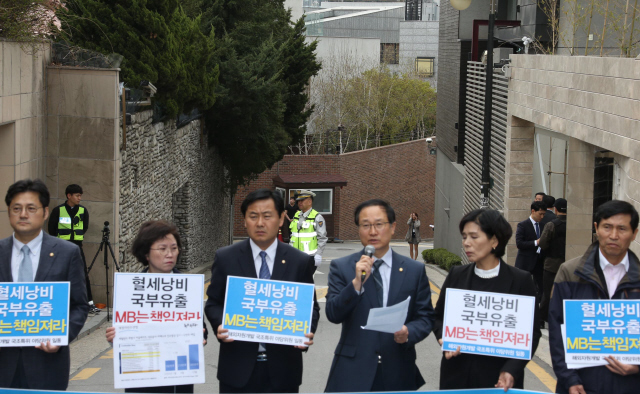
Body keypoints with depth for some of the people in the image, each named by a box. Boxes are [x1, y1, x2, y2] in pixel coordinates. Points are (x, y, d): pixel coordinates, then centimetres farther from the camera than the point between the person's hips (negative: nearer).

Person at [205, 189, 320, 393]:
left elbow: (310, 306, 7)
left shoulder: (300, 261, 2)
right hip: (238, 369, 0)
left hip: (283, 370, 1)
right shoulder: (225, 258, 1)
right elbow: (213, 303, 7)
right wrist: (220, 325, -14)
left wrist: (307, 331, -14)